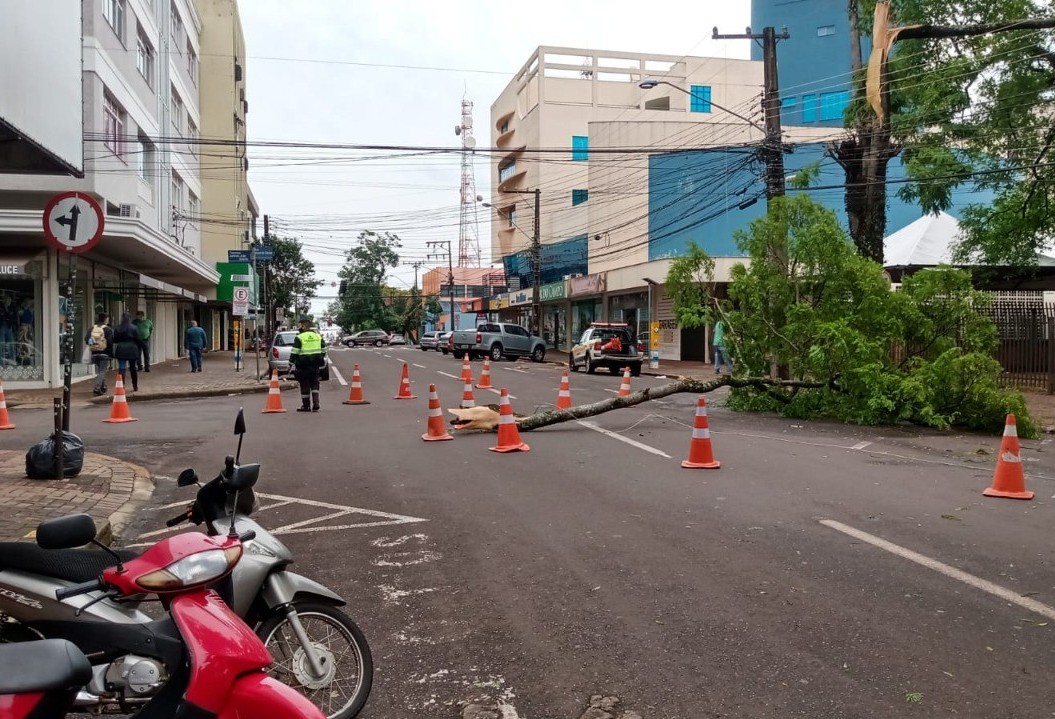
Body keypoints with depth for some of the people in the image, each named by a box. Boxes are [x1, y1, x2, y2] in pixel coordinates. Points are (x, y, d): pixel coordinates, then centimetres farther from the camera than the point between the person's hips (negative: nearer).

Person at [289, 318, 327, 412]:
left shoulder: (299, 338, -8)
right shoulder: (318, 336, 9)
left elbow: (294, 352, -10)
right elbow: (323, 351, 14)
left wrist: (291, 363, -3)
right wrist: (321, 360, 24)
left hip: (303, 365, -5)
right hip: (315, 365, 5)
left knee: (305, 385, 4)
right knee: (314, 384, 11)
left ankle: (306, 406, 9)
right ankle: (315, 404, -1)